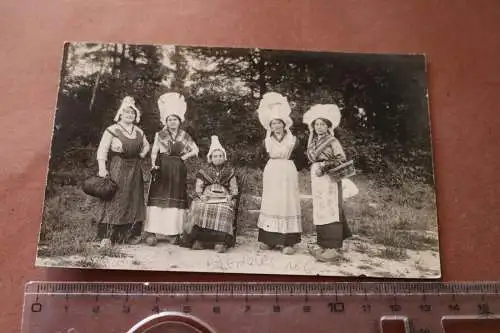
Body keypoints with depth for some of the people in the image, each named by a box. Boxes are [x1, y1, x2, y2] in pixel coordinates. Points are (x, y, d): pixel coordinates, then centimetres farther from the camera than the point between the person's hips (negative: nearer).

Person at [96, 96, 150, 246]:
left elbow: (146, 146, 28)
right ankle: (107, 236, -4)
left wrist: (140, 156, 10)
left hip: (134, 171, 6)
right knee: (115, 201, -9)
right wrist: (102, 168, -22)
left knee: (134, 201, 8)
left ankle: (131, 234, 19)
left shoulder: (139, 132, 12)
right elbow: (102, 150, -12)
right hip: (117, 169, -6)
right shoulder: (112, 130, -6)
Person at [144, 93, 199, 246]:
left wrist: (184, 156, -4)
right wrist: (154, 166, -15)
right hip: (162, 170, -1)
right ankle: (152, 232, -5)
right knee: (158, 198, -6)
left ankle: (173, 232, 8)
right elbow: (154, 152, 0)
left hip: (178, 172, 2)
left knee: (176, 199, 2)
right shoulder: (160, 135, 5)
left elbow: (195, 150, 9)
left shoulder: (184, 136, 8)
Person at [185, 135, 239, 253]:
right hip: (206, 197, 1)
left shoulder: (229, 171, 18)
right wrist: (201, 195, -9)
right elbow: (198, 187, 12)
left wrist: (231, 196, -6)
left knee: (223, 211, -35)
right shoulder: (204, 171, 18)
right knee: (199, 208, -32)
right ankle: (199, 240, -33)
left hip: (224, 198, -1)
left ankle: (221, 241, -39)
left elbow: (234, 188, 14)